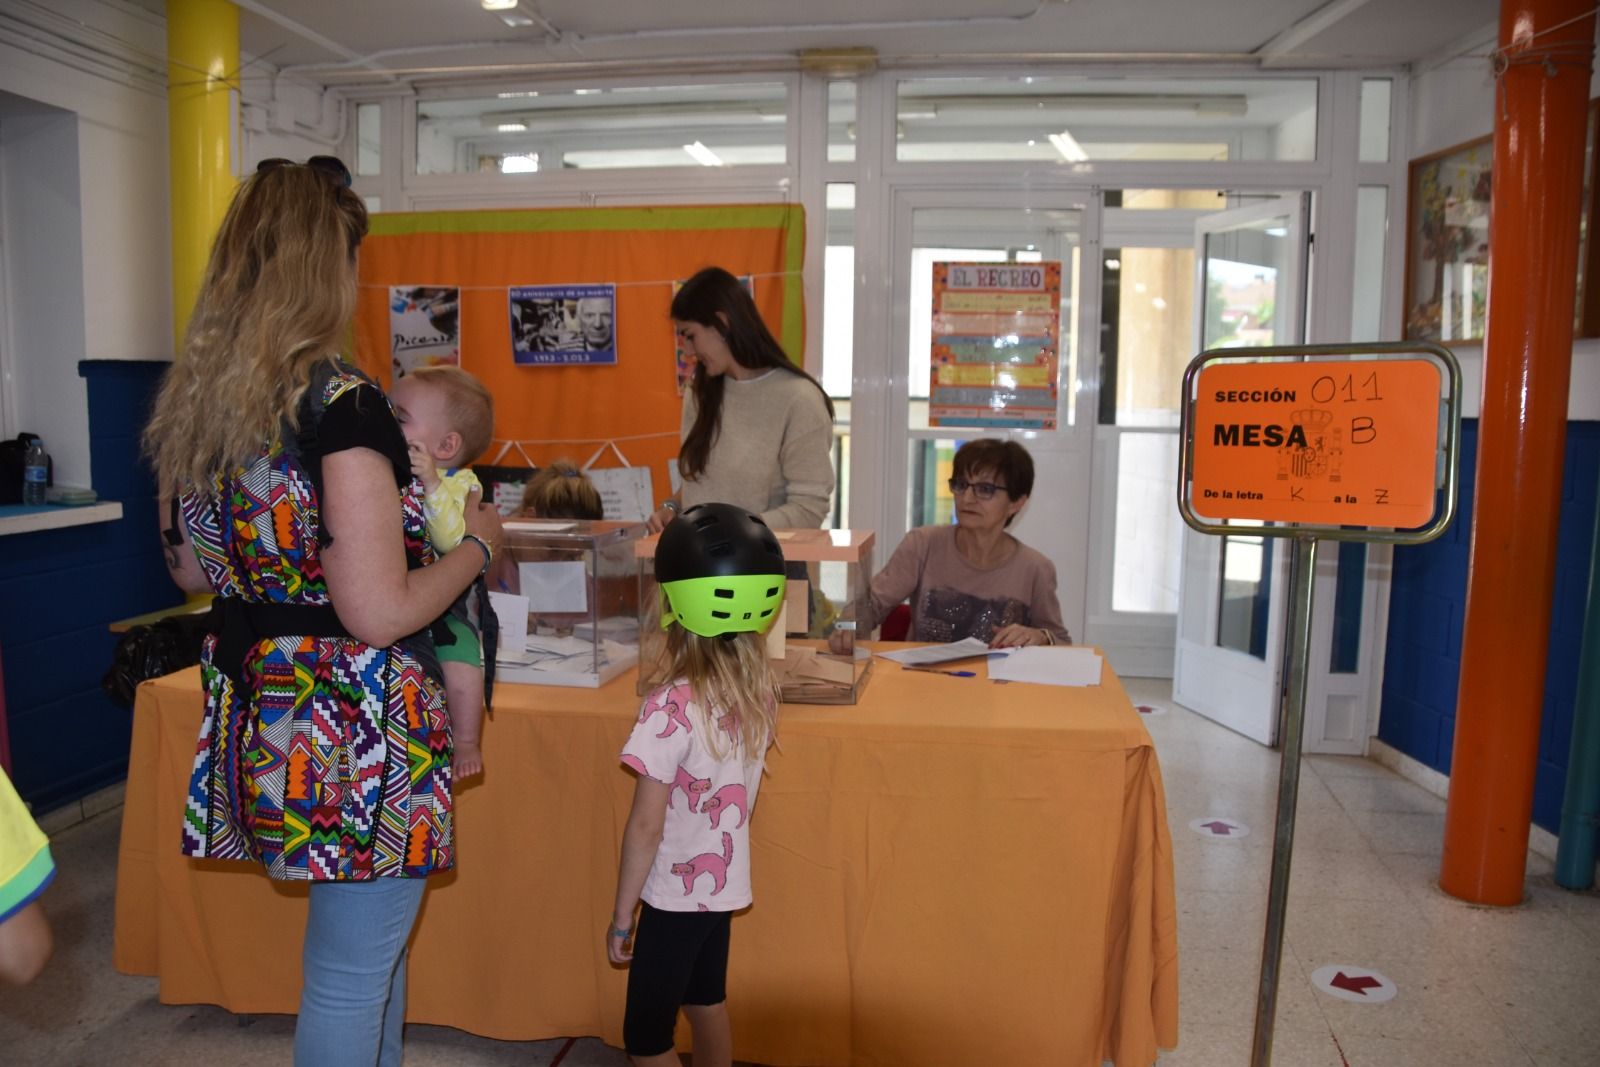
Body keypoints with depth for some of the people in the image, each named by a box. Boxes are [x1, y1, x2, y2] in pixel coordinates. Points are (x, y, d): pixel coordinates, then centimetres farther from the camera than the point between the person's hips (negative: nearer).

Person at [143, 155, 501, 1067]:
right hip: (353, 727, -9)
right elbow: (381, 615, -22)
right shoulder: (341, 404, -21)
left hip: (260, 712, 9)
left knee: (370, 940, 25)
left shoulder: (192, 401, 5)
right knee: (351, 977, 8)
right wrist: (474, 545, -6)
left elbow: (194, 570, 16)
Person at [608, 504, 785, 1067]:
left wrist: (621, 916, -8)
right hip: (725, 882, 7)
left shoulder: (671, 707, -25)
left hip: (677, 893, -7)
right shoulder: (761, 689, -7)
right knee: (707, 1003, 24)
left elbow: (645, 826, -20)